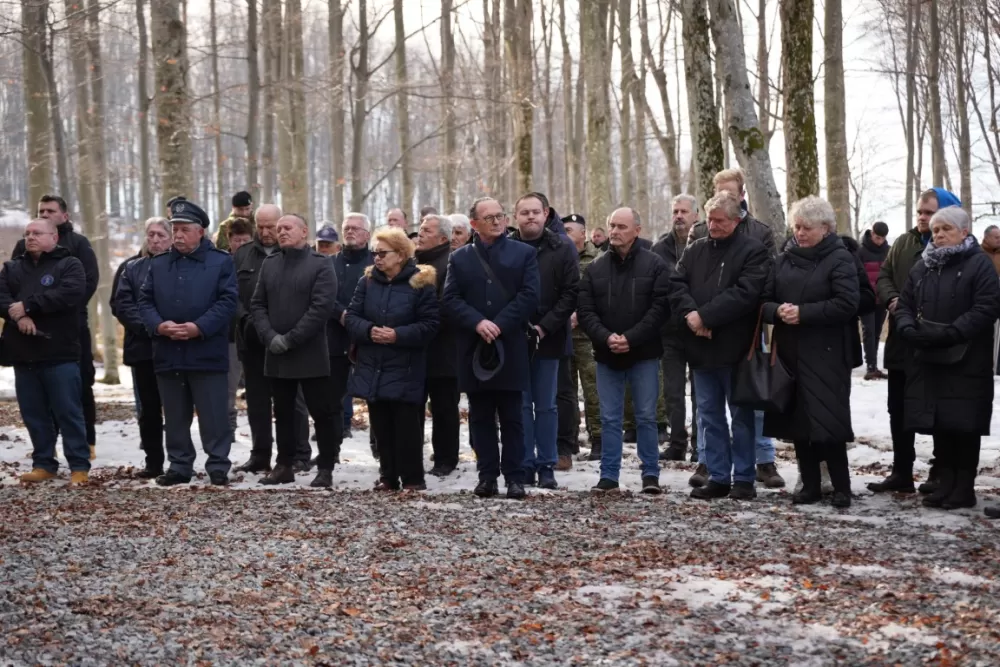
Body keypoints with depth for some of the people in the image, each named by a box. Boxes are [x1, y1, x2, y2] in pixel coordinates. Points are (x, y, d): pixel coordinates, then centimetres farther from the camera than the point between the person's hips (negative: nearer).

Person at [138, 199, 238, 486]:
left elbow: (227, 301, -7)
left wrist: (199, 328, -17)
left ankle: (218, 467, 5)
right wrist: (159, 326, -10)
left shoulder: (221, 262, 1)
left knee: (214, 416, -2)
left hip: (207, 353, -4)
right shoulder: (158, 264, 14)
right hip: (168, 354, 4)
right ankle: (179, 466, 18)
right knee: (175, 417, 10)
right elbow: (145, 301, 10)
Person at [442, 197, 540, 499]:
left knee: (511, 417, 1)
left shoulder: (524, 254, 6)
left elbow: (529, 296, -4)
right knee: (480, 417, 5)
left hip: (510, 348, -2)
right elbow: (450, 300, 2)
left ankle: (515, 477, 5)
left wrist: (499, 325, -13)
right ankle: (487, 475, 10)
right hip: (473, 349, 2)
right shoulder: (459, 258, 11)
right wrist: (478, 323, -14)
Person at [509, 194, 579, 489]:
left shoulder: (562, 249, 1)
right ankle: (525, 465, 9)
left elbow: (571, 293, -3)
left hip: (548, 339, 0)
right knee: (521, 404, 4)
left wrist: (545, 326, -11)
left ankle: (547, 466, 11)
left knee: (546, 405, 5)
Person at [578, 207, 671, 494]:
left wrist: (631, 338, -17)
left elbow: (659, 308, -10)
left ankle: (650, 475, 8)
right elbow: (585, 310, 1)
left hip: (644, 354, -3)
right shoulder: (595, 268, 7)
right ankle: (609, 476, 12)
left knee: (646, 417, 2)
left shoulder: (654, 265, -2)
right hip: (606, 355, 3)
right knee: (610, 418, 7)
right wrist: (605, 337, -15)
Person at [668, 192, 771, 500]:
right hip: (701, 347, 6)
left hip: (735, 347, -5)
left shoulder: (753, 251, -5)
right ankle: (717, 477, 16)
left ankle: (744, 478, 9)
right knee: (709, 415, 9)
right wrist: (689, 313, -15)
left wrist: (705, 315, -19)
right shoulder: (695, 250, 13)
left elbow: (744, 293, -17)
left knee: (742, 415, 3)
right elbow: (676, 285, 4)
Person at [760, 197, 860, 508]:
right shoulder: (784, 260, 14)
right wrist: (777, 311, -13)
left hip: (826, 355, -6)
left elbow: (847, 304, -15)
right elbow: (764, 301, 10)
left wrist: (803, 313, -19)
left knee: (828, 421, -9)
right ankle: (810, 484, 16)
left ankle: (841, 487, 1)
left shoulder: (840, 259, -3)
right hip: (790, 353, 6)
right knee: (797, 419, 7)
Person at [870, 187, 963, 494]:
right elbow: (883, 276, 9)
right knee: (899, 410, 11)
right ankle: (901, 472, 19)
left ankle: (940, 474, 13)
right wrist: (893, 299, -10)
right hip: (901, 342, 6)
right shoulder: (903, 243, 11)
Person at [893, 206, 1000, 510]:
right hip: (927, 359, 6)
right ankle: (945, 482, 15)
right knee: (938, 423, 7)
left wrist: (948, 333, -22)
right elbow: (904, 303, 14)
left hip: (966, 361, -6)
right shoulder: (922, 266, 16)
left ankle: (964, 487, 4)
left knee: (964, 423, -3)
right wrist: (908, 328, -8)